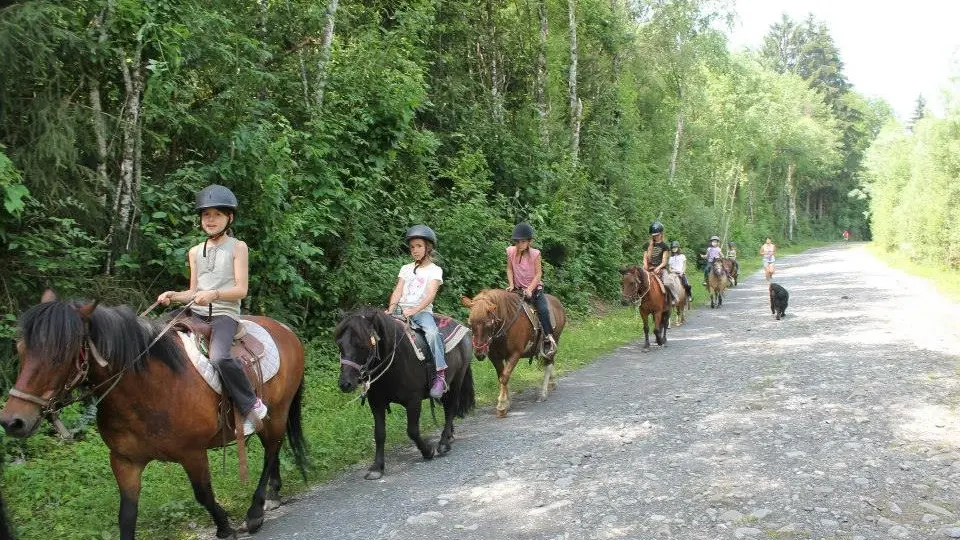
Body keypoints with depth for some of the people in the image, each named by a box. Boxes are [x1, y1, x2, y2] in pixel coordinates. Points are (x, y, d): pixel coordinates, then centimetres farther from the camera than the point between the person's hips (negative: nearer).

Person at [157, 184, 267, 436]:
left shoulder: (237, 247, 3)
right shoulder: (195, 252, 17)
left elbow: (241, 290, -5)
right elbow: (193, 292, 18)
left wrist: (214, 294, -21)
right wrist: (173, 296, -2)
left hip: (225, 313, -6)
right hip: (196, 312, 6)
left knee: (219, 357, -32)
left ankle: (251, 405, -16)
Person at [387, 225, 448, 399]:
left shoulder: (435, 270, 5)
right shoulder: (406, 269, 18)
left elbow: (430, 295, -8)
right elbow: (398, 291, 8)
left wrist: (414, 310, -23)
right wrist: (391, 310, -11)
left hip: (422, 311, -5)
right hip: (401, 309, 5)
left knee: (432, 332, -34)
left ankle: (440, 375, -34)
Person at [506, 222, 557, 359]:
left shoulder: (535, 254, -13)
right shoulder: (511, 251, -5)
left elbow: (538, 274, -12)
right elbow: (509, 269, 5)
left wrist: (530, 289, -20)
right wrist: (511, 284, -7)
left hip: (534, 287, -3)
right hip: (517, 288, 3)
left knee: (543, 310, -22)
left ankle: (549, 338, -13)